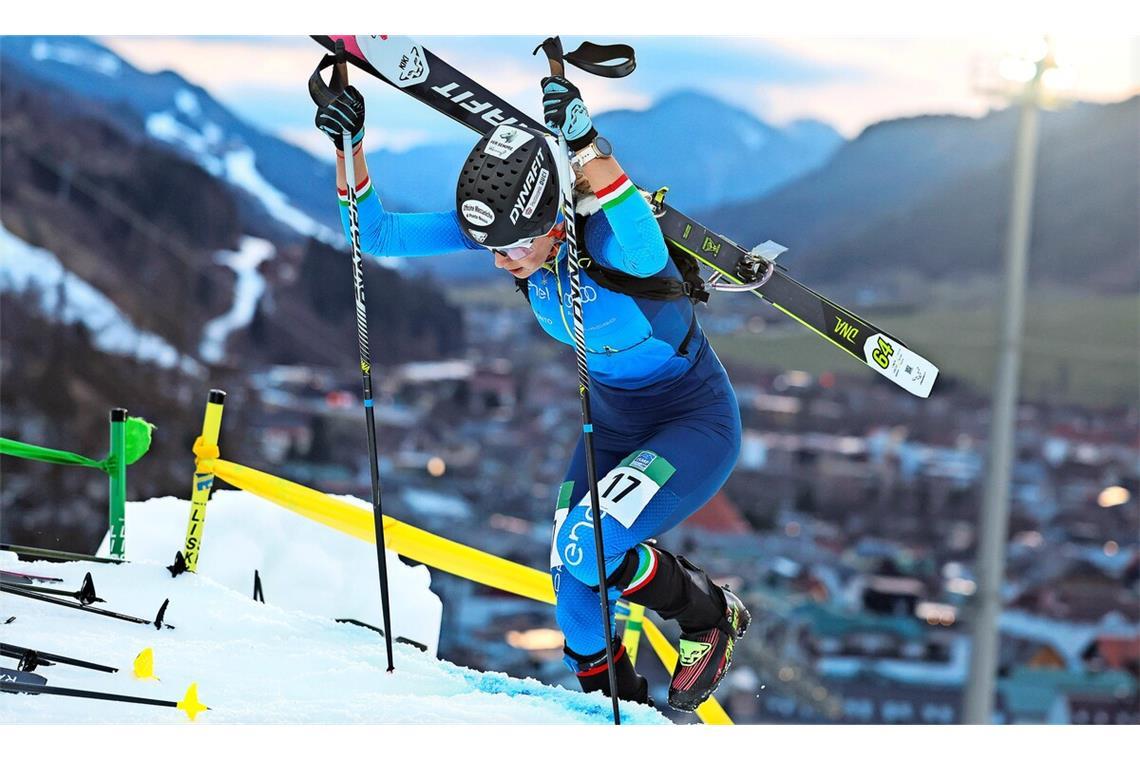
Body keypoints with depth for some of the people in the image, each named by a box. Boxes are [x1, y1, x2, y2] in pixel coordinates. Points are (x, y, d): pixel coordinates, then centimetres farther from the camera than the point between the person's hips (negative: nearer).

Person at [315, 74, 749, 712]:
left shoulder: (606, 234, -33)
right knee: (573, 585, 5)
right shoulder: (505, 222, -16)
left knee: (587, 550, -24)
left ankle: (710, 615, 4)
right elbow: (378, 234, -12)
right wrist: (348, 145, -28)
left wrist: (587, 148, -69)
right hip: (612, 419, 7)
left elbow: (646, 252, -59)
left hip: (697, 421, -7)